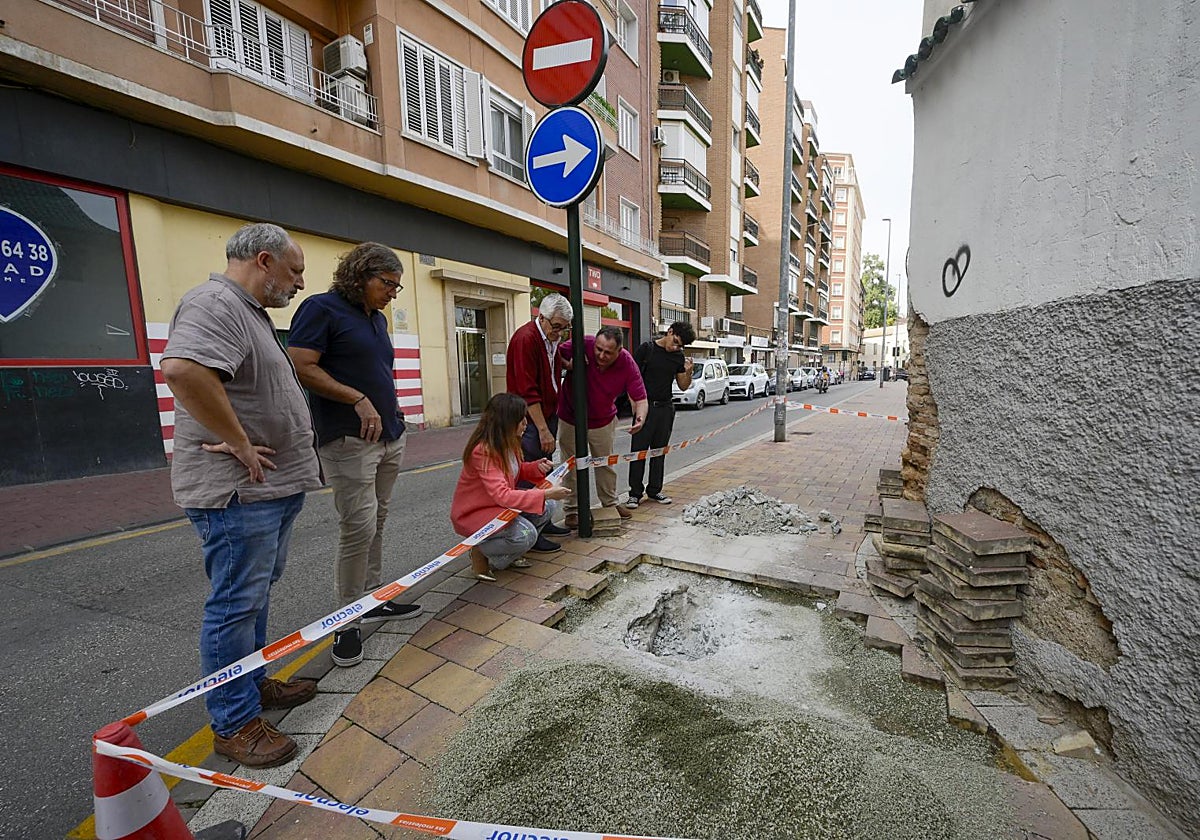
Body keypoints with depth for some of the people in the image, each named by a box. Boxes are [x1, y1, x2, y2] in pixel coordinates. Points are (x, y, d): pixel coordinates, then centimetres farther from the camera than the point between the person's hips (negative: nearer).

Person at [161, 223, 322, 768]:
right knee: (236, 605, 2)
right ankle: (234, 723, 18)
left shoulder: (250, 311, 19)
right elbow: (181, 369, -34)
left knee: (255, 595, 21)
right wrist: (240, 445, -25)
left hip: (272, 485, 11)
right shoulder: (215, 303, -15)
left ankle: (254, 684, 37)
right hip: (238, 492, -11)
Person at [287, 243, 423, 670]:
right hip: (349, 439, -8)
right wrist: (358, 400, -18)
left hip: (389, 436, 8)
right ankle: (346, 619, 10)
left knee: (376, 523, 14)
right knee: (358, 527, -7)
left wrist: (390, 410, 13)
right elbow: (301, 367, -15)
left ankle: (372, 598, 28)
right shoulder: (322, 308, -6)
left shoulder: (377, 318, 18)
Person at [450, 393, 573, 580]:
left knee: (548, 505, -7)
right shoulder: (483, 451, -29)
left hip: (500, 507, 9)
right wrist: (546, 493, -39)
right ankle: (481, 553, -3)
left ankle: (511, 554, 6)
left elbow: (516, 470, 15)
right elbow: (502, 495, -37)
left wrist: (537, 467, -7)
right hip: (473, 514, -9)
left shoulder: (508, 442, -1)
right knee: (526, 534, -30)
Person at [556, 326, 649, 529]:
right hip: (570, 419, -2)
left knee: (606, 464, 19)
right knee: (572, 466, 6)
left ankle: (610, 503, 39)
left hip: (603, 421, 2)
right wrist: (568, 364, -33)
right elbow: (557, 353, -12)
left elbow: (640, 398, -20)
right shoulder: (582, 345, -27)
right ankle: (572, 510, 21)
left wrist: (640, 417, -40)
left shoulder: (628, 364, -22)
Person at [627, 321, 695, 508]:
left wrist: (688, 372, -9)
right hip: (645, 406, -4)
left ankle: (654, 490, 22)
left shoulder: (678, 356, 7)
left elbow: (683, 386, 11)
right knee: (639, 450, -2)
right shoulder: (647, 348, -5)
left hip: (666, 408, 4)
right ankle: (635, 493, 7)